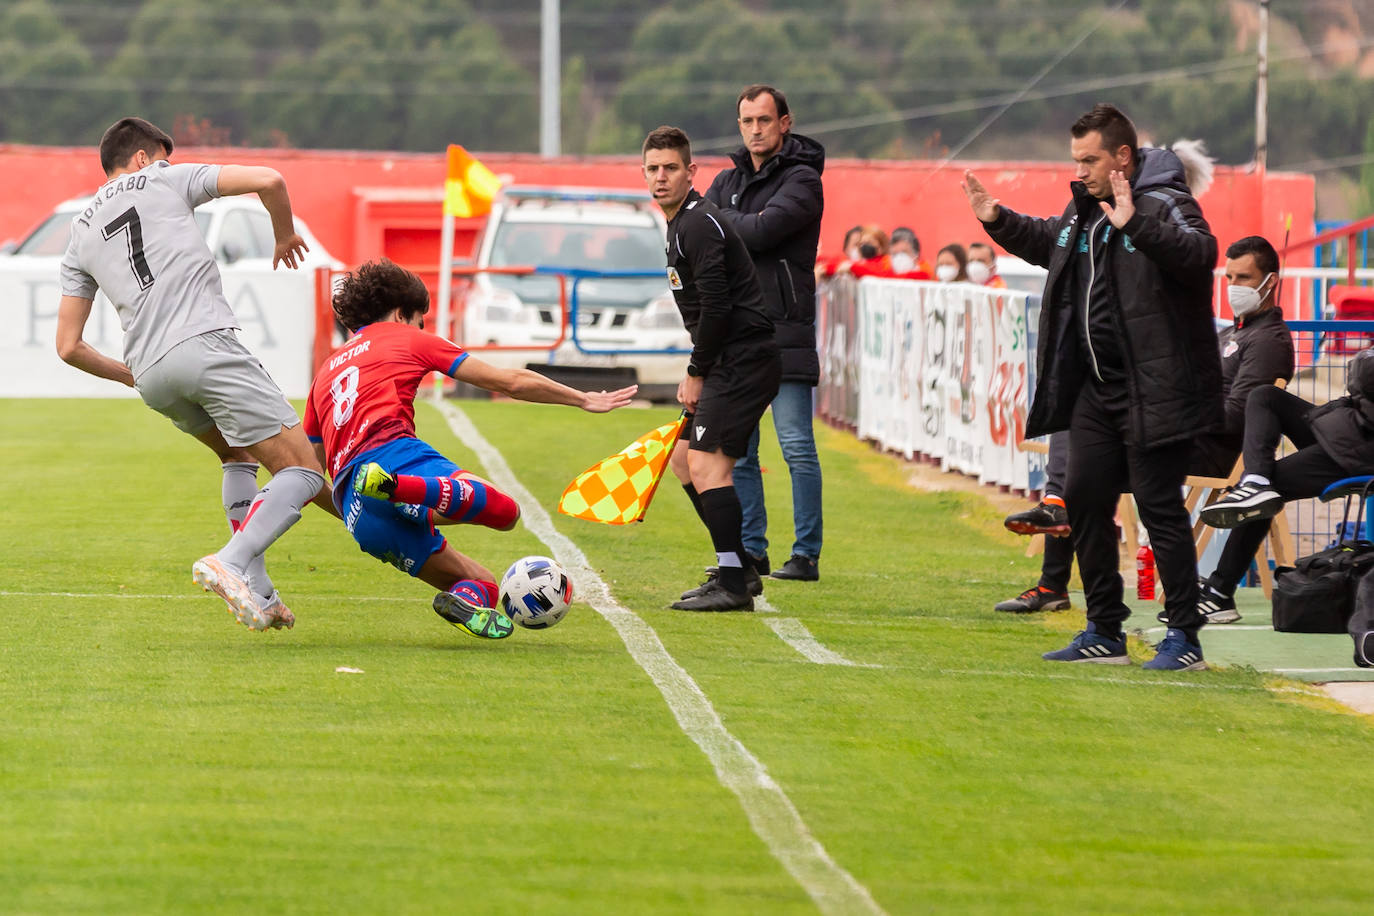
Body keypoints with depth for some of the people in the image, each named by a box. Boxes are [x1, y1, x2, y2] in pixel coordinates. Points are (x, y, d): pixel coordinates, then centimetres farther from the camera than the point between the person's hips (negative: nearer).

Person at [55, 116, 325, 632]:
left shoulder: (80, 236, 24)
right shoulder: (166, 180, 13)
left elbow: (68, 347, 21)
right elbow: (269, 180, 3)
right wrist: (285, 237, 23)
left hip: (151, 375, 6)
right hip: (205, 345, -6)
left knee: (239, 456, 29)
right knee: (302, 472, -5)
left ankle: (257, 592, 16)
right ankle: (231, 564, -27)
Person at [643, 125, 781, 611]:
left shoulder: (699, 224, -15)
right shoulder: (682, 224, 18)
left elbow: (716, 307, -21)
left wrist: (697, 374, -12)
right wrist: (697, 375, 16)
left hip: (745, 359, -11)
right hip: (731, 363, 11)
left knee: (706, 465, -17)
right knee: (682, 457, 18)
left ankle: (734, 584, -17)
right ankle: (738, 570, 23)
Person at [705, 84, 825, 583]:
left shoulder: (802, 180, -4)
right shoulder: (727, 182, 17)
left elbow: (761, 231, -18)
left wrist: (721, 221, -1)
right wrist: (743, 227, -9)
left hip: (785, 333, -7)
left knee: (797, 446, -7)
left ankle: (806, 554, -5)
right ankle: (750, 550, 14)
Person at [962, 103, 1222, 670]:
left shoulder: (1164, 204, -13)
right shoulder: (1084, 208, 12)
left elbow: (1200, 252, -34)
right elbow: (1047, 244, 34)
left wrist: (1133, 224, -43)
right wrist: (998, 221, 20)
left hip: (1155, 389, -9)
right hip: (1097, 389, 9)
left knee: (1159, 506, -7)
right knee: (1084, 501, 11)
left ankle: (1185, 638, 0)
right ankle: (1105, 634, 22)